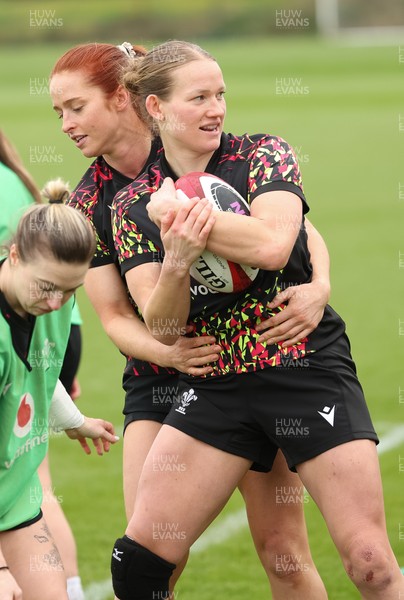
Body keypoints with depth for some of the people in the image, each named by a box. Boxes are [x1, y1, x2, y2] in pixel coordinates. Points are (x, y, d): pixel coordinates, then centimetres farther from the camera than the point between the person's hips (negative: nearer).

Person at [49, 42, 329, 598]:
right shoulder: (88, 203, 0)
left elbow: (301, 230, -4)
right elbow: (115, 316, 1)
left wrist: (319, 286, -25)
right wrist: (168, 350, -20)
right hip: (158, 383, 3)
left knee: (282, 549, -2)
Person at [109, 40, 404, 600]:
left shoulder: (264, 155, 0)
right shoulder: (132, 205, 5)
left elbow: (272, 244, -20)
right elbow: (162, 327, -2)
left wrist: (176, 212, -17)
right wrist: (176, 260, -22)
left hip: (310, 369, -2)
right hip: (216, 384, 2)